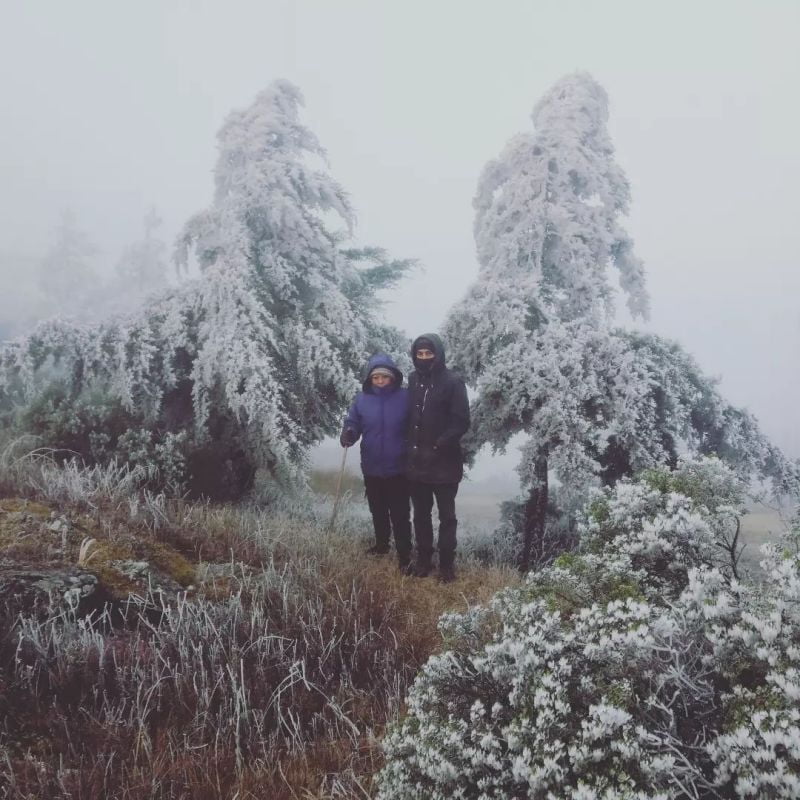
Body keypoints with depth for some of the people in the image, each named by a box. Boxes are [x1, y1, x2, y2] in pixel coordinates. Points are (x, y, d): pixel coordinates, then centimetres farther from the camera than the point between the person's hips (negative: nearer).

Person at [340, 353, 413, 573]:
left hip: (398, 468, -3)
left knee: (400, 514, 1)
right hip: (371, 468, 3)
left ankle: (404, 556, 10)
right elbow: (353, 423, 1)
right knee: (377, 511, 21)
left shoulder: (405, 397, -9)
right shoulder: (362, 399, -3)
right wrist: (348, 434, -21)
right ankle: (381, 544, 40)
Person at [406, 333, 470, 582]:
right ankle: (423, 559, 26)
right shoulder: (414, 380, 5)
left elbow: (461, 422, -13)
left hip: (444, 462, -5)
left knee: (447, 516, 6)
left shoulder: (453, 382, -11)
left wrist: (437, 448, -17)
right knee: (421, 515, 14)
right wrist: (411, 446, 5)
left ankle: (447, 564, 15)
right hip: (416, 461, 5)